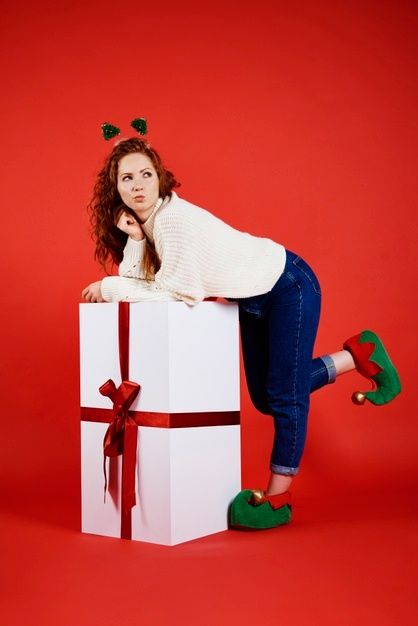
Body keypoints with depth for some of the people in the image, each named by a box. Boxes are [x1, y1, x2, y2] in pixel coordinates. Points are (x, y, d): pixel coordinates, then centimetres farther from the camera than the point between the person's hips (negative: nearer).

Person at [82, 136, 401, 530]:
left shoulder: (175, 218, -29)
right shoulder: (147, 219, -4)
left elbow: (177, 291, -28)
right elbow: (134, 279, -8)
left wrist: (109, 287, -20)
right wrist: (134, 236, -21)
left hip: (288, 286, -9)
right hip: (253, 301, 9)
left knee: (285, 397, -4)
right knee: (265, 398, 14)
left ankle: (277, 500, 10)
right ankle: (356, 354, 26)